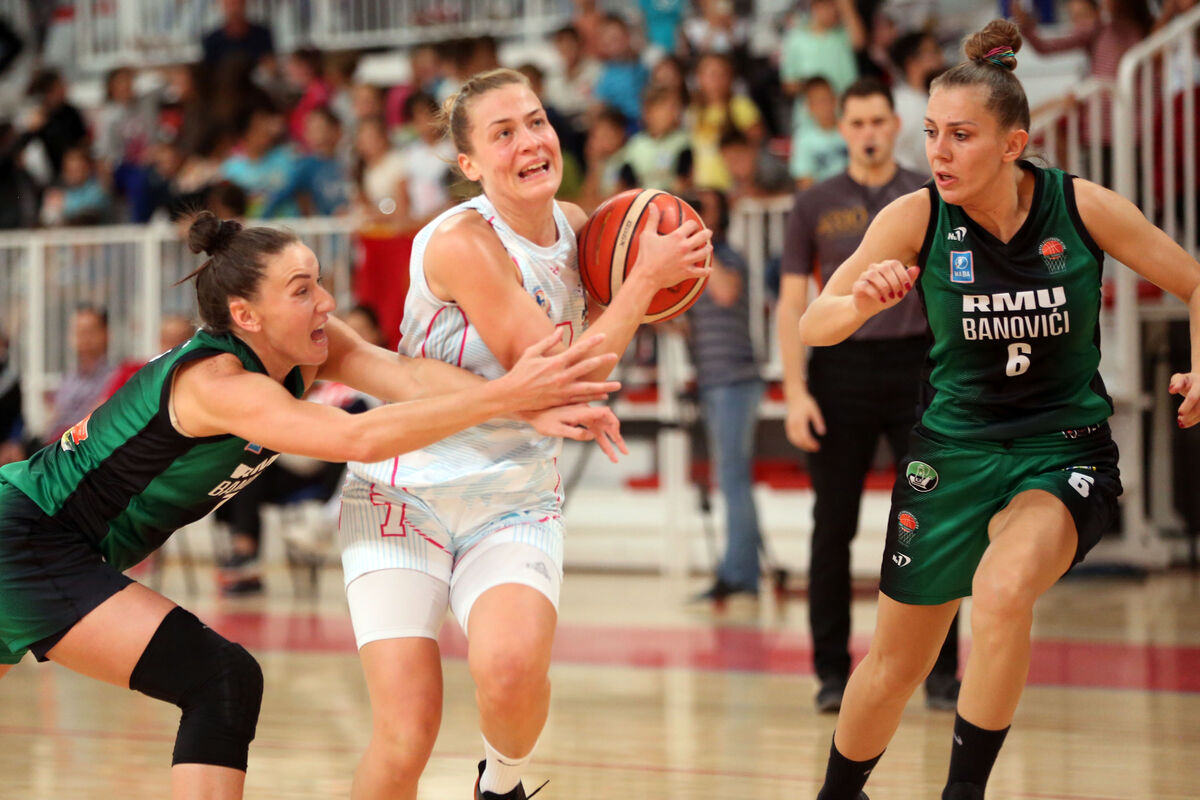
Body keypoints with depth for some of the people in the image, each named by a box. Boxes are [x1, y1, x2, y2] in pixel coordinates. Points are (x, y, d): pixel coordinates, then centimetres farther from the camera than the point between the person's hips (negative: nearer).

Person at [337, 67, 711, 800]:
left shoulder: (572, 225, 3)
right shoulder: (461, 242, -18)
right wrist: (646, 278, -12)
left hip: (515, 503, 4)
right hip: (407, 489, -4)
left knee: (512, 669, -27)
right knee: (405, 740, -15)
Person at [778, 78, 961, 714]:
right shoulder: (814, 207, 5)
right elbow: (791, 303, 4)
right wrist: (795, 391, -6)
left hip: (916, 368, 0)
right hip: (840, 368, 0)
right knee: (834, 528, 3)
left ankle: (941, 672, 4)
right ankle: (832, 673, 12)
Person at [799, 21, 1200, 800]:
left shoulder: (1083, 207, -13)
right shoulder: (916, 217, -12)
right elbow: (813, 326, -13)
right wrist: (862, 302, -35)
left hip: (1064, 451, -2)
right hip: (954, 448, 2)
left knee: (1002, 590, -33)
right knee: (896, 664, 10)